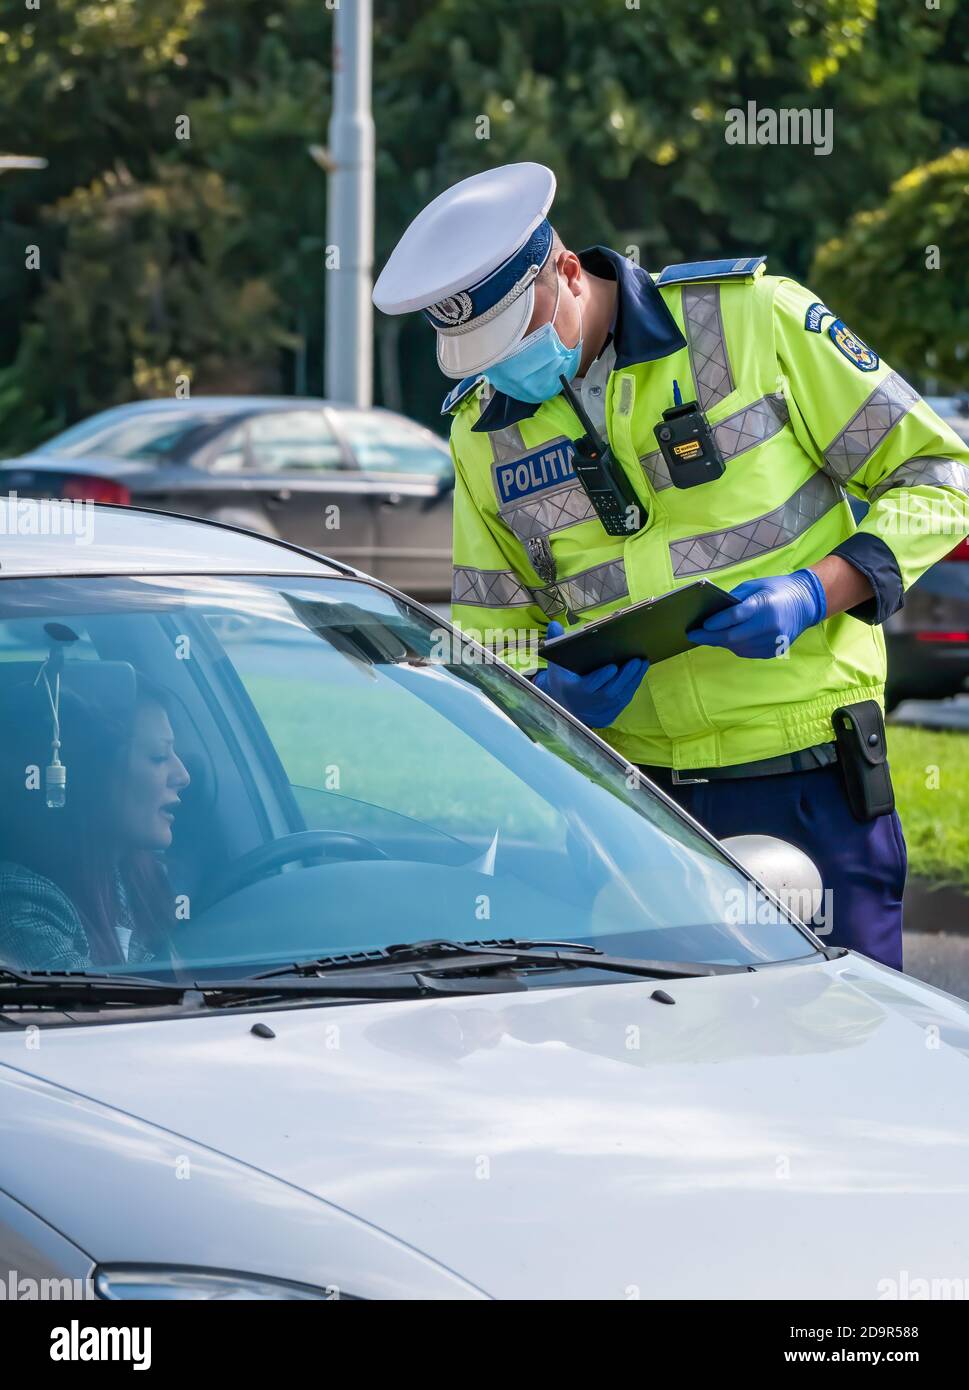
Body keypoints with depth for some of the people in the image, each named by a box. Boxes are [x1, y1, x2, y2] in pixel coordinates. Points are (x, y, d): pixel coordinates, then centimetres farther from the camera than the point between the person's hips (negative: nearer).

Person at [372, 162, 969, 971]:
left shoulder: (752, 317, -4)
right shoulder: (483, 431, 9)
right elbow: (492, 632, 17)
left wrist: (819, 592, -16)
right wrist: (550, 690, -7)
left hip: (805, 784, -3)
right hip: (629, 794, 3)